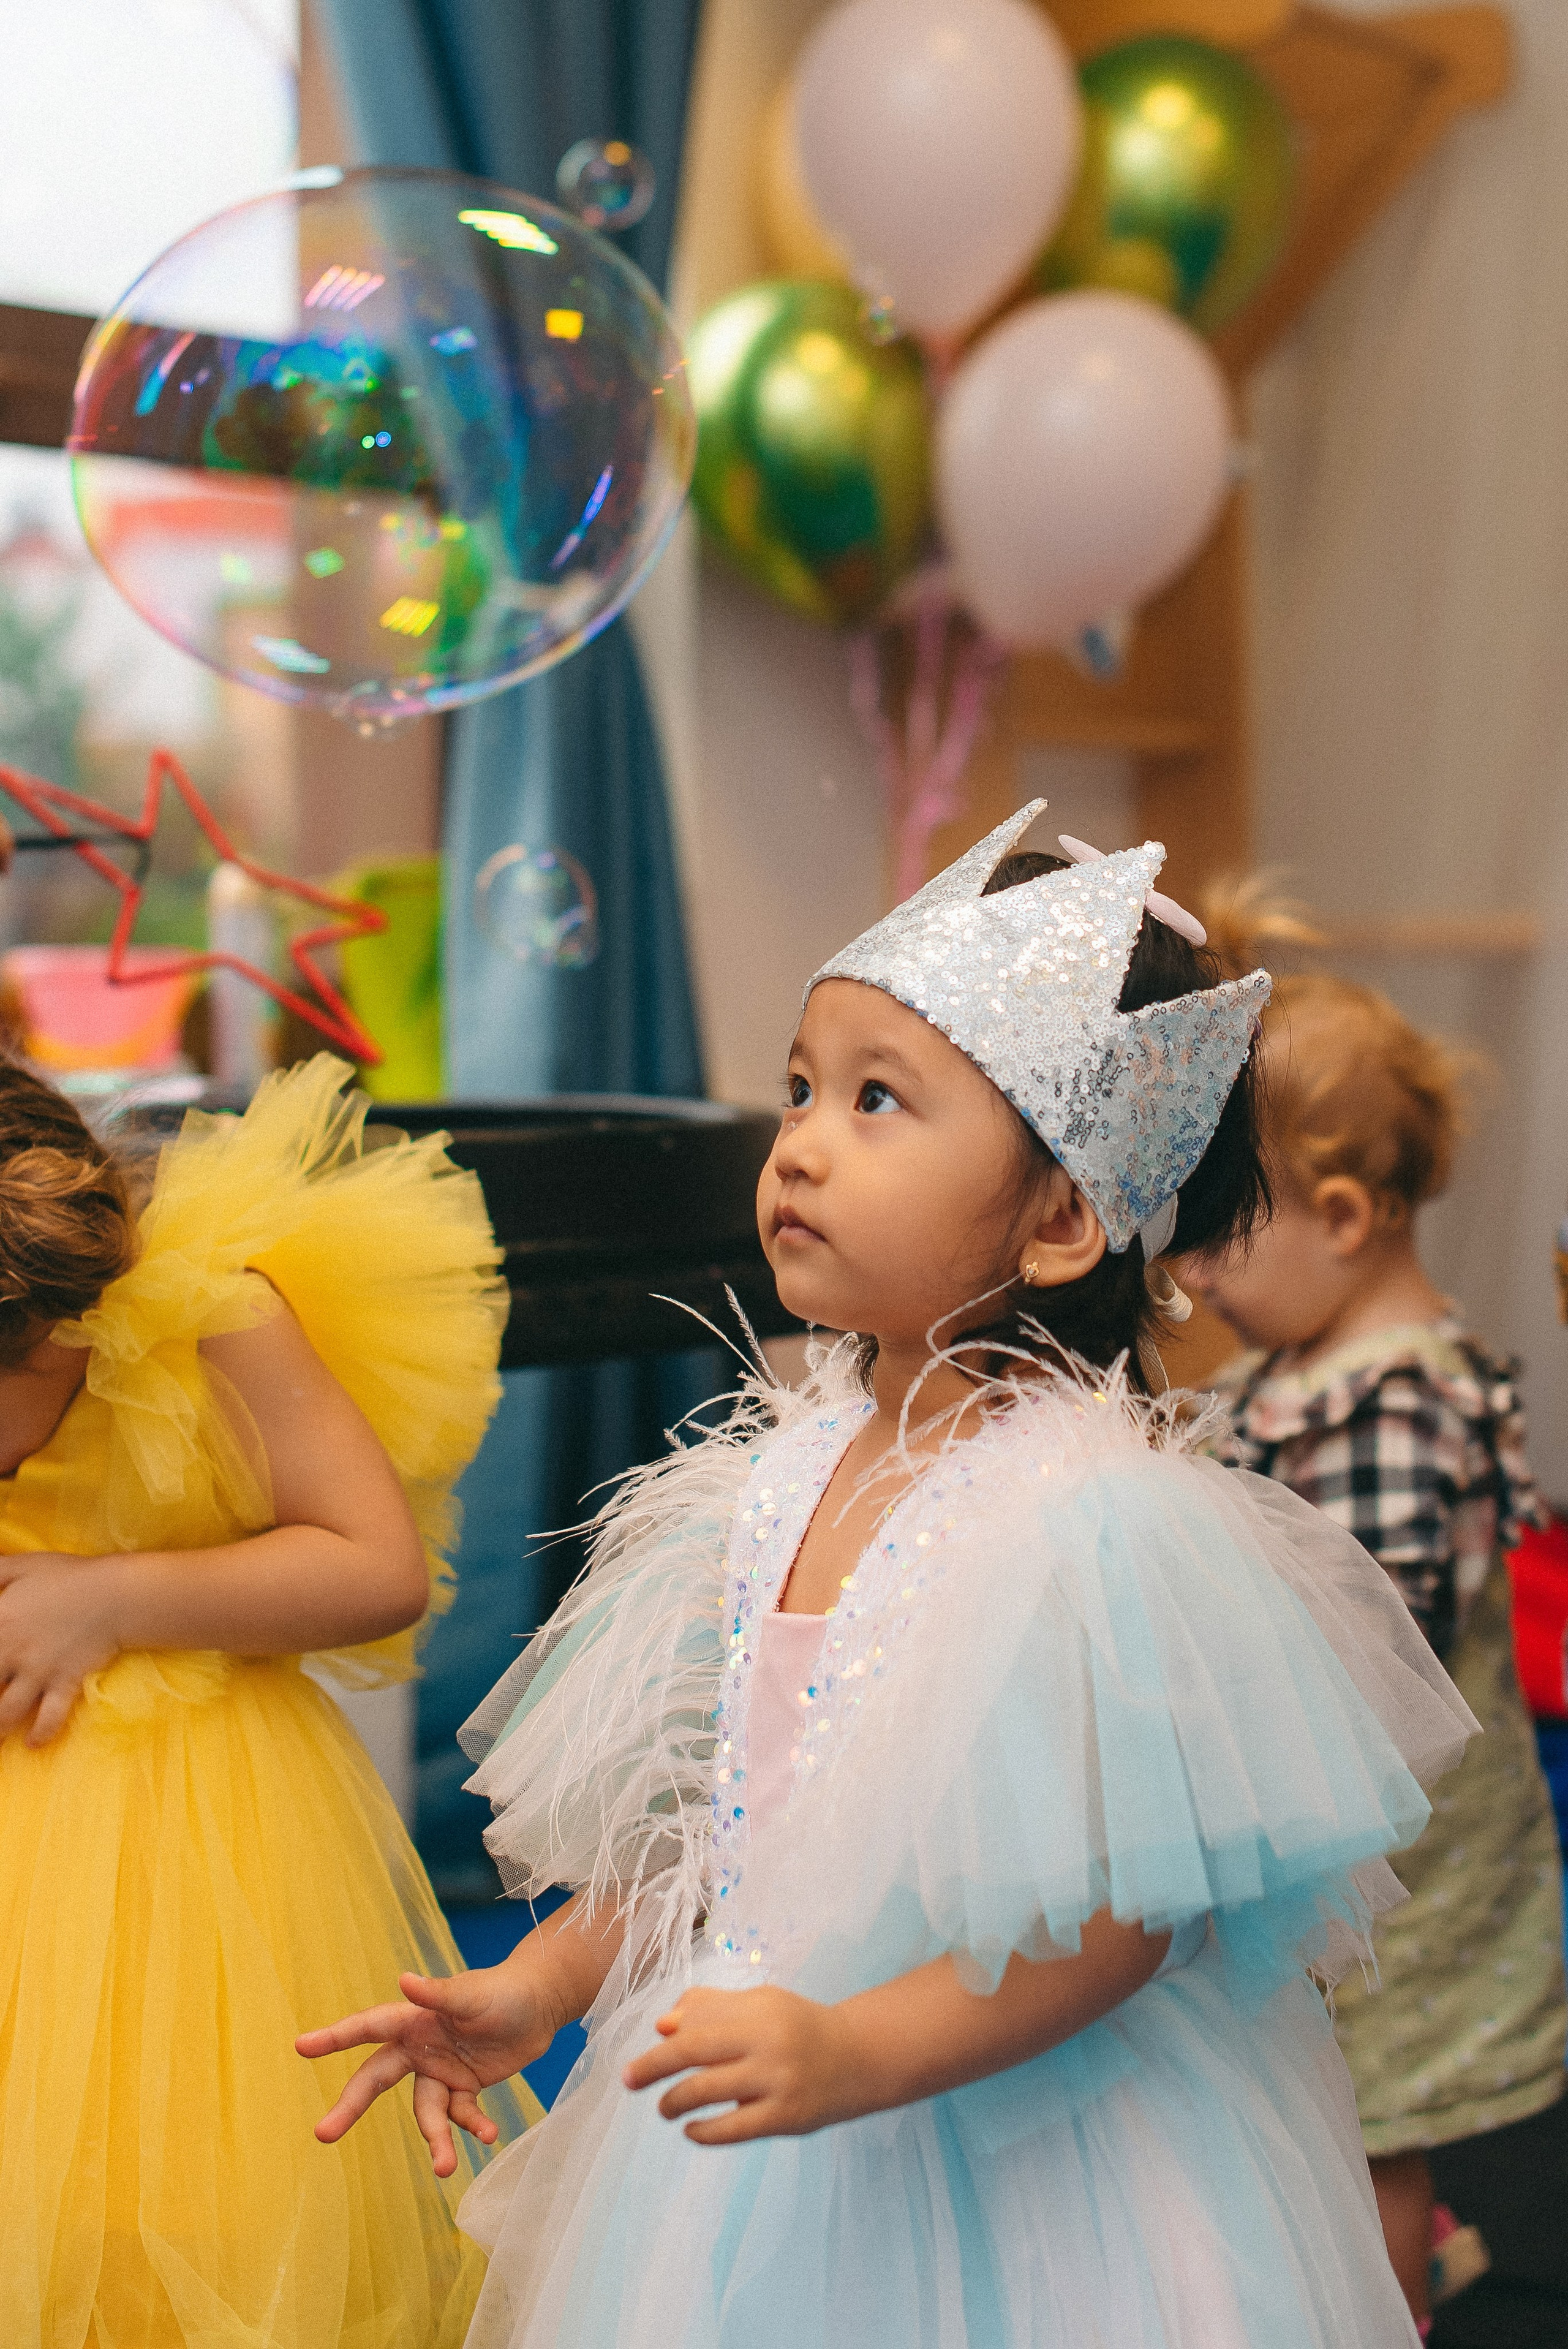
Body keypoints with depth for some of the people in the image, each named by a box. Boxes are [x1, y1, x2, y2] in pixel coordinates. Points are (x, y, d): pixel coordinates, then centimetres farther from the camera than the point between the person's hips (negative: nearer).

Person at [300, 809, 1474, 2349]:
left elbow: (1128, 1905, -22)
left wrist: (856, 2053, -28)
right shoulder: (779, 1476, 2)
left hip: (998, 2161, -6)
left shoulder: (1104, 1520, -20)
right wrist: (537, 1989, 7)